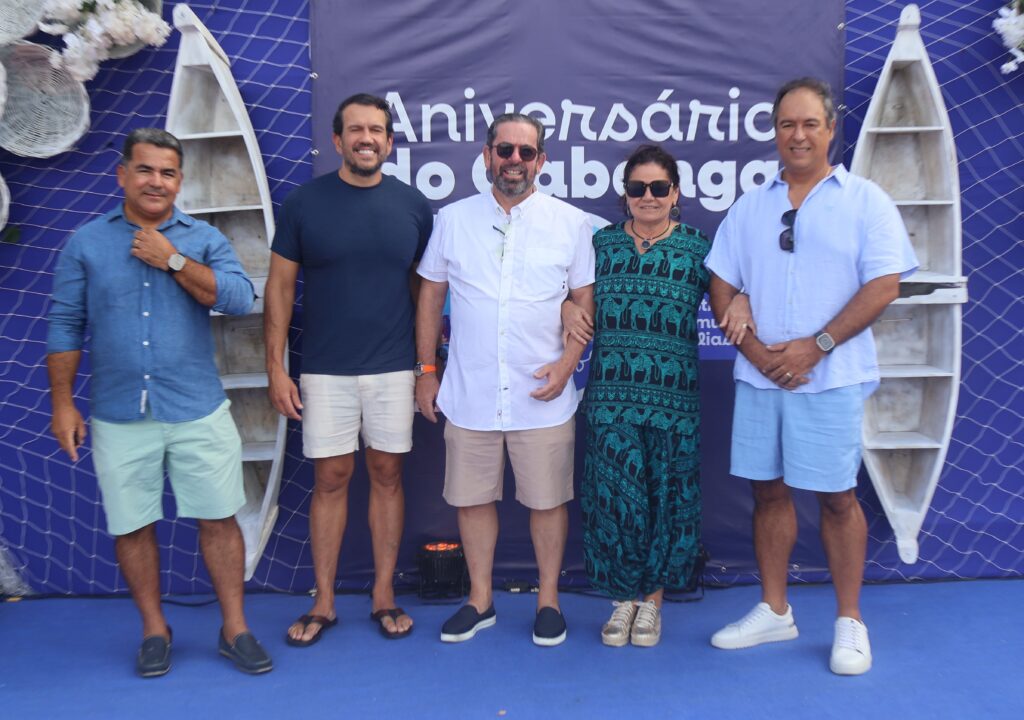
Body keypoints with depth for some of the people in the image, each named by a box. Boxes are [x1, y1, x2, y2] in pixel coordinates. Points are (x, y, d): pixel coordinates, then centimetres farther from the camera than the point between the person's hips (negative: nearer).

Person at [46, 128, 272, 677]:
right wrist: (63, 403, 0)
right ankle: (154, 630, 28)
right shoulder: (86, 244, 4)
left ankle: (234, 629, 18)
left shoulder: (204, 239, 4)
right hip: (119, 418, 1)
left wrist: (173, 260, -13)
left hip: (198, 412, 0)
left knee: (219, 519, 4)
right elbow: (65, 327, 5)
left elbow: (239, 300, -12)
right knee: (131, 527, 9)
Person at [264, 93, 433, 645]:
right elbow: (280, 286, 1)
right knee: (330, 478, 5)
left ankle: (384, 595, 21)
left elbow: (424, 287, 8)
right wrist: (276, 367, -5)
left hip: (393, 368, 1)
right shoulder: (304, 203, -2)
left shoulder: (412, 205, 2)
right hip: (325, 370, -1)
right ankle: (323, 603, 18)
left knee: (387, 474, 8)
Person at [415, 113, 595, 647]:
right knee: (473, 498, 11)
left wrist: (567, 362, -9)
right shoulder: (452, 220, 5)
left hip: (543, 396, -1)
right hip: (469, 395, 2)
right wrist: (426, 371, 7)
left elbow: (585, 299, 5)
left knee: (547, 500, 7)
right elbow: (430, 298, 10)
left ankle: (548, 600, 26)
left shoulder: (570, 223, 2)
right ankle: (480, 599, 28)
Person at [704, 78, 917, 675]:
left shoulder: (865, 201, 1)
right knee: (769, 490, 11)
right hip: (759, 375, 4)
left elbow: (884, 286, -8)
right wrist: (755, 348, -7)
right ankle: (774, 610, 25)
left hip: (831, 377, -4)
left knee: (837, 496, 3)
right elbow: (722, 288, 8)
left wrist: (815, 346, -15)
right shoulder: (751, 206, 12)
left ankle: (850, 621, 19)